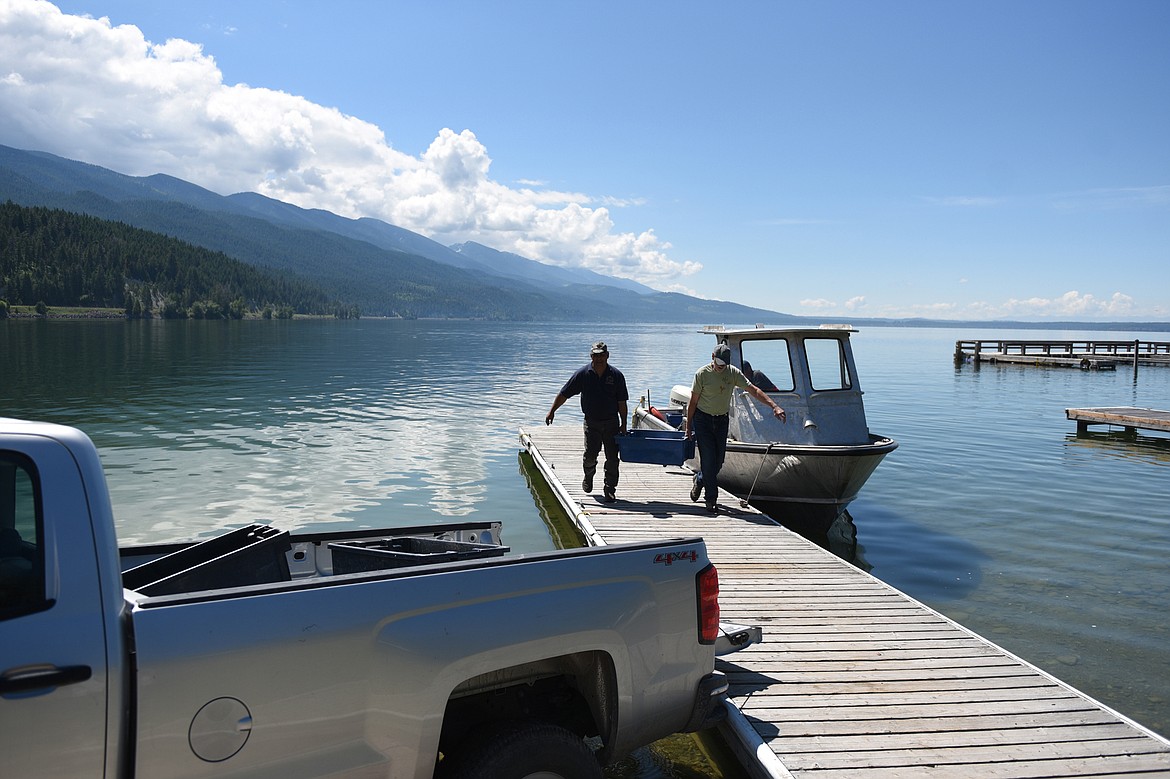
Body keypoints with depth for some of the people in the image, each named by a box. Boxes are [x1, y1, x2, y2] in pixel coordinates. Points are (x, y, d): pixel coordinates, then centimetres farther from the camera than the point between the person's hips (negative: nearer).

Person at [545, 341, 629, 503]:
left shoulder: (616, 375, -3)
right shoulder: (583, 374, -4)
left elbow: (621, 402, 2)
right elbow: (564, 394, 2)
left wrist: (623, 424, 0)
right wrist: (552, 411, -2)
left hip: (611, 422, 0)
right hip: (591, 421, 0)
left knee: (612, 458, -2)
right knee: (590, 454, -5)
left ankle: (610, 490, 12)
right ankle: (588, 476, 28)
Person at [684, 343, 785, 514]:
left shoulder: (733, 373, -5)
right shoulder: (702, 374, -12)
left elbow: (754, 390, -10)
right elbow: (693, 401, -6)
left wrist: (774, 406, -21)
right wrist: (688, 426, -4)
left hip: (722, 419, 4)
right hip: (702, 418, -4)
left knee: (718, 461, 5)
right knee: (708, 459, -10)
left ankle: (700, 480, 35)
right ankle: (711, 499, -1)